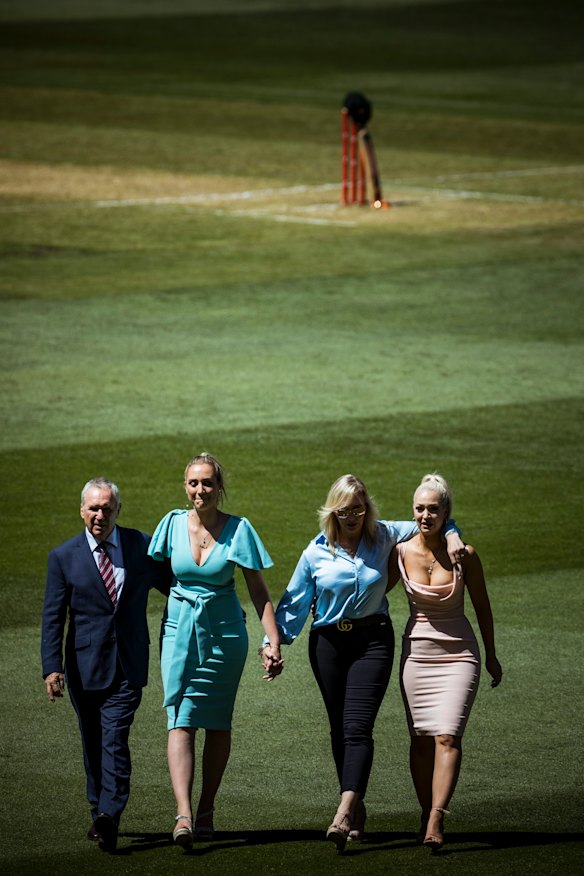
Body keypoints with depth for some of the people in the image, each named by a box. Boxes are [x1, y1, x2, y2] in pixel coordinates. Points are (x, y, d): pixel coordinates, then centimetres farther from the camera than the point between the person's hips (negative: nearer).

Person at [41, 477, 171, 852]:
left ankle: (108, 815, -22)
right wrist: (52, 667, -11)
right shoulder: (63, 557, 1)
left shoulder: (141, 545, 3)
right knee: (93, 744, 9)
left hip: (128, 666, -1)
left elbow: (171, 584, 18)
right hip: (85, 665, 1)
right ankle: (101, 814, 21)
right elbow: (53, 617, -1)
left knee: (115, 739, -14)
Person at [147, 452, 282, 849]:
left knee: (217, 723, 7)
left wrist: (274, 641, -9)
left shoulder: (238, 530, -5)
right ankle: (184, 816, -22)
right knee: (181, 721, -12)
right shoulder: (173, 524, 0)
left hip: (224, 631, 0)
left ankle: (206, 811, 19)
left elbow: (259, 592, -2)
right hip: (180, 628, 1)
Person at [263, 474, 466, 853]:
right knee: (340, 728, 7)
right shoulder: (317, 552, 0)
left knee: (357, 727, -14)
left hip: (373, 640, -2)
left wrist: (451, 536, -2)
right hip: (328, 642, 2)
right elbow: (294, 602, 5)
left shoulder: (384, 536, 1)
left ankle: (344, 815, -26)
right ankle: (357, 808, 20)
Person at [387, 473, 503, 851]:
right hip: (416, 650, 2)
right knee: (421, 739, 4)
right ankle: (427, 814, 17)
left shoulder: (464, 555, -8)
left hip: (458, 653, -2)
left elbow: (482, 605, 5)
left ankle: (436, 821, -25)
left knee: (447, 736, -15)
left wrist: (491, 656, 13)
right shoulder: (401, 553, -4)